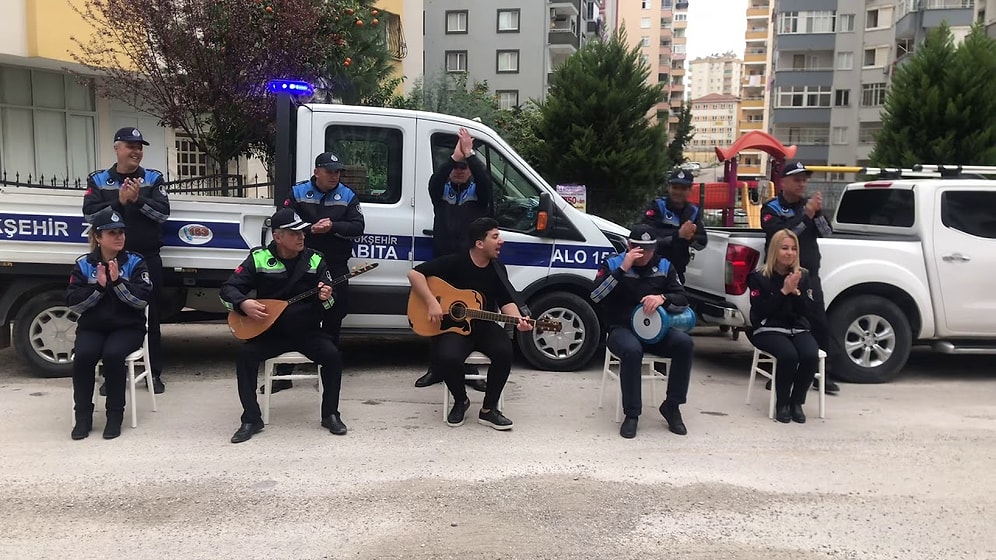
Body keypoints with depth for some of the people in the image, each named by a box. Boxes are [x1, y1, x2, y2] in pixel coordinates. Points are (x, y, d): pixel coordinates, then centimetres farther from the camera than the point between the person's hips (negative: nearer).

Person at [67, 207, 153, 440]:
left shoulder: (135, 262, -1)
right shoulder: (83, 264, 4)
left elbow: (143, 300, -12)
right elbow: (74, 304, -3)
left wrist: (117, 282, -22)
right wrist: (98, 287, -17)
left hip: (127, 327, -2)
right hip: (92, 327, 2)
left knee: (113, 355, -32)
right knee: (83, 356, -28)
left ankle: (115, 416, -17)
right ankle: (83, 416, -12)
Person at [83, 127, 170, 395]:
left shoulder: (153, 179, 5)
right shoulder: (98, 180, 6)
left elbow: (163, 214, -5)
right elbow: (90, 214, -6)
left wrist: (138, 200, -20)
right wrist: (120, 202, -19)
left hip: (148, 259, 0)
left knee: (151, 315, 4)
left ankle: (154, 373, 14)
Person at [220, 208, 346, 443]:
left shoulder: (315, 260, 1)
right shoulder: (259, 258, -3)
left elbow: (333, 302, -1)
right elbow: (228, 289, -3)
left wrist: (326, 298, -26)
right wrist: (243, 304, -23)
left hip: (308, 330, 1)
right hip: (271, 331, 0)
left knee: (332, 355, -24)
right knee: (246, 354, -25)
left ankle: (330, 415, -2)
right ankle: (251, 420, -9)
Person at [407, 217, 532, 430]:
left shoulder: (498, 269, 6)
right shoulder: (454, 262, -10)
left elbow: (506, 301, 6)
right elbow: (415, 273, -12)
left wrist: (518, 320, -15)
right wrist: (432, 303, -22)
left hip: (485, 326, 4)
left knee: (504, 351, -28)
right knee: (448, 357, -34)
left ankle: (489, 409, -8)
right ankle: (461, 401, 1)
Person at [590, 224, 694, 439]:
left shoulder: (664, 266, 9)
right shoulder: (613, 264, 0)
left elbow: (683, 300, 3)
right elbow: (595, 296, -14)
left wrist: (663, 298, -20)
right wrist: (623, 269, -21)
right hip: (622, 329, -3)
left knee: (684, 343, -25)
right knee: (632, 350, -37)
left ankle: (671, 406, -10)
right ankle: (631, 414, -23)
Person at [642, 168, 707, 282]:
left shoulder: (693, 211, 9)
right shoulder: (656, 206, -5)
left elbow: (702, 242, 0)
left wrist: (690, 237, -23)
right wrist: (678, 235, -30)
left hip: (677, 272, 5)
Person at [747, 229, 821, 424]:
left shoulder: (803, 275, 7)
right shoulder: (759, 276, -4)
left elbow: (811, 312, 3)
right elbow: (759, 312, -12)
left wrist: (796, 292, -13)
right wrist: (783, 291, -16)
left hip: (798, 329, 4)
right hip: (769, 330, -4)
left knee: (811, 356, -28)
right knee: (789, 355, -33)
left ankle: (796, 402, -5)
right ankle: (782, 403, -10)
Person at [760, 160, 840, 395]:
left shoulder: (809, 203, 13)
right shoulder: (771, 208, -1)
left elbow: (827, 233, 4)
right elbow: (779, 234, -19)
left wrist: (818, 212, -13)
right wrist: (806, 214, -22)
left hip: (809, 275, 4)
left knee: (820, 324, 1)